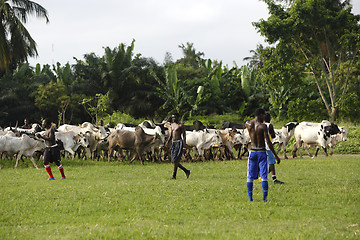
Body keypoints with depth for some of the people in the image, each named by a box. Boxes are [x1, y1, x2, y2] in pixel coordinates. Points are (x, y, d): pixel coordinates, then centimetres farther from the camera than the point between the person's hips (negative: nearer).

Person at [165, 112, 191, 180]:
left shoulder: (181, 125, -5)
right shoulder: (171, 125, 17)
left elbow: (184, 135, -8)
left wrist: (184, 143, -19)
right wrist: (167, 142, 2)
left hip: (179, 142, -8)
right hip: (173, 143, 8)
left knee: (175, 160, -12)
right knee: (174, 161, 7)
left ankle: (174, 176, -9)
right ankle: (187, 171, 21)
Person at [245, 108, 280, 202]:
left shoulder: (248, 124, -1)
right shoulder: (263, 126, -13)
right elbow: (268, 142, -15)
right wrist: (275, 155, -10)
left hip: (252, 152, 4)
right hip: (262, 152, -4)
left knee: (250, 177, 9)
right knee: (264, 176, 0)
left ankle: (250, 198, 8)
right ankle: (264, 198, -2)